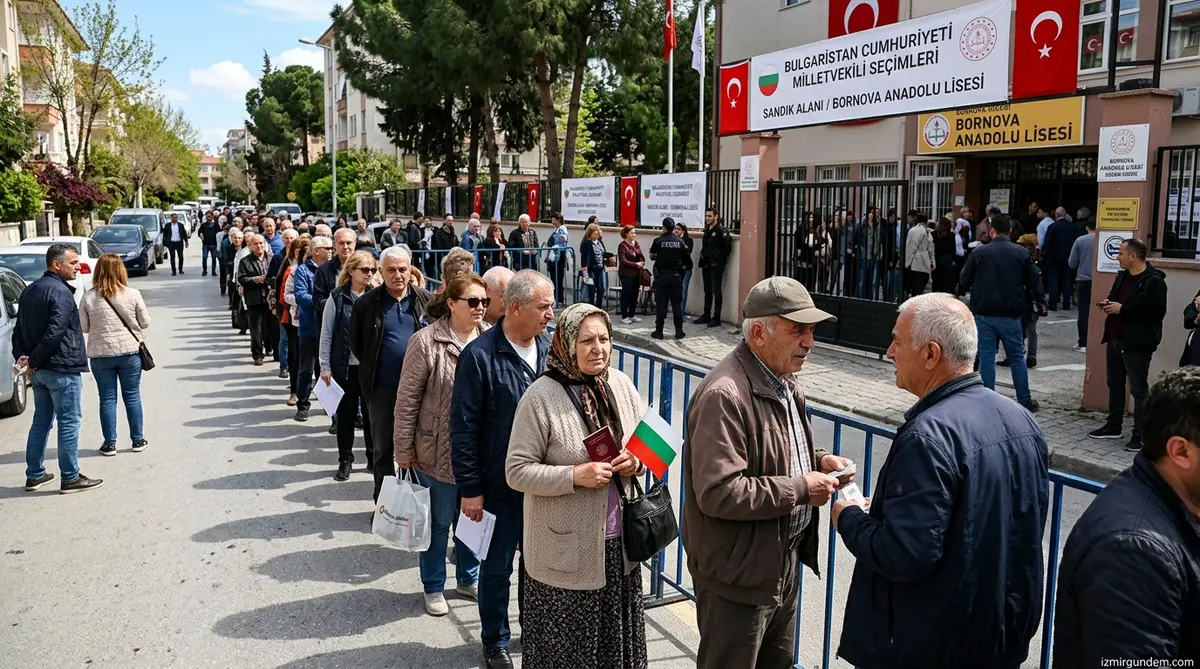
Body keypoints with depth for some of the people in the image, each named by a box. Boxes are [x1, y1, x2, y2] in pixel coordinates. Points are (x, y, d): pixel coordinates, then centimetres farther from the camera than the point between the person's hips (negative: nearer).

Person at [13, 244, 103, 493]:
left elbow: (19, 330, 14)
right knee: (69, 423, -2)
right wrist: (33, 361, -15)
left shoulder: (30, 290, 14)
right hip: (62, 369, -9)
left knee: (41, 422, 16)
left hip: (39, 370, 9)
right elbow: (54, 333, -24)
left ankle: (34, 475, 23)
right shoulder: (61, 293, -16)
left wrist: (22, 356, 3)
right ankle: (70, 478, 3)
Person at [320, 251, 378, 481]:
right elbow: (326, 333, -2)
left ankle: (374, 457, 25)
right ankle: (345, 460, 22)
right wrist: (325, 366, -4)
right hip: (345, 365, -1)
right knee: (346, 413, 9)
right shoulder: (337, 297, -4)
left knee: (372, 412, 10)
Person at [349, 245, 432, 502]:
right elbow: (355, 342, 7)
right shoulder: (367, 303, -3)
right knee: (383, 449, 10)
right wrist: (372, 367, 7)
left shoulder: (425, 299, 1)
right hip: (382, 387, -1)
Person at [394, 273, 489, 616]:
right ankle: (433, 587, 31)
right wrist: (404, 449, -7)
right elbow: (407, 400, -9)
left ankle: (468, 579, 38)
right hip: (439, 451, -4)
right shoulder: (427, 342, -14)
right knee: (439, 520, 12)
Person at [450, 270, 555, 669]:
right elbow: (463, 428, -13)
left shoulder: (550, 348, -1)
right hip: (500, 484, -4)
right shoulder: (480, 355, -16)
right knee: (498, 567, 13)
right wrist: (470, 489, -11)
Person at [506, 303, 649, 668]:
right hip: (566, 549, -5)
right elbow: (517, 472, -15)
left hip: (619, 542, 5)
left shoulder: (621, 384, 0)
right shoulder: (540, 396, -16)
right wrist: (575, 476, -25)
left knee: (616, 637, 18)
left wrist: (637, 462, -10)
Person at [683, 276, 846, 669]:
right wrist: (801, 488, -24)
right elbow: (718, 493, -31)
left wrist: (817, 460, 0)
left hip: (784, 562, 9)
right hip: (740, 573, -9)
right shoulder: (725, 395, -26)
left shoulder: (783, 381, 6)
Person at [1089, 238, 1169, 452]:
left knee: (1139, 390, -3)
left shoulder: (1154, 281, -15)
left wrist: (1122, 309, -22)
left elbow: (1157, 311, -23)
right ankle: (1113, 426, 28)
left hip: (1136, 344, -9)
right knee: (1115, 385, 17)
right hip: (1115, 340, 9)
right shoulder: (1122, 276, 12)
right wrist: (1108, 304, 2)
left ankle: (1140, 435, 3)